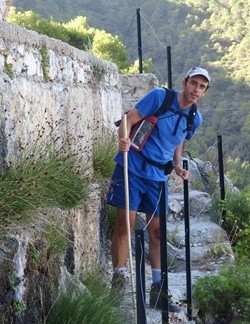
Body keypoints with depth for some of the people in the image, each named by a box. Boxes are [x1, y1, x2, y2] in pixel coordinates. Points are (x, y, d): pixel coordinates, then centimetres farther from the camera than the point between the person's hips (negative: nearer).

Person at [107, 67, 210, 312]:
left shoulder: (195, 119, 6)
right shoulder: (158, 96, -10)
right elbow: (129, 120, -10)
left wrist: (178, 166, 4)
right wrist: (123, 140, -30)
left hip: (158, 176, 5)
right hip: (132, 169, -5)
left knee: (157, 230, 7)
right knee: (124, 224, -6)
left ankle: (157, 290, 15)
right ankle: (118, 282, 5)